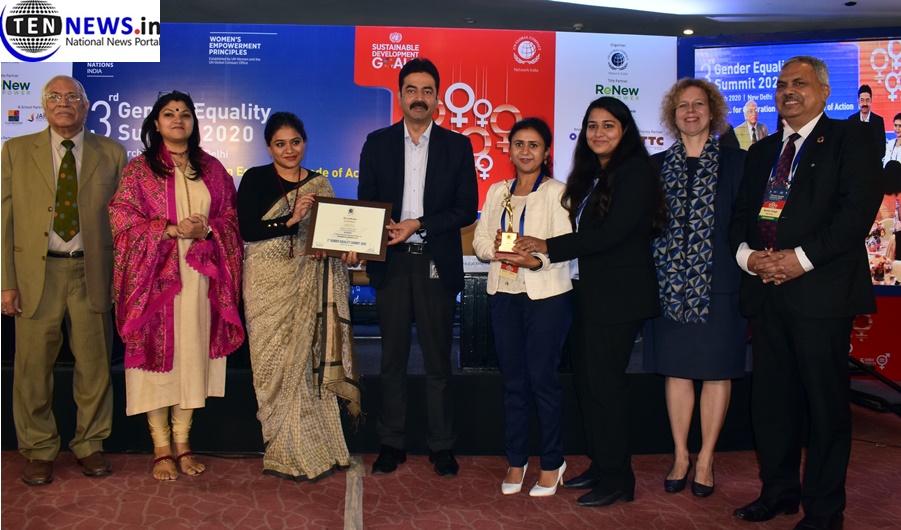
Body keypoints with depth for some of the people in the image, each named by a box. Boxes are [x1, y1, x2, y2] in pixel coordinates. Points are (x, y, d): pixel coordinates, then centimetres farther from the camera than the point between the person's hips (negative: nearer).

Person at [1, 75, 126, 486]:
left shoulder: (111, 154, 7)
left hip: (91, 272, 0)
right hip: (36, 271, 0)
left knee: (94, 364, 7)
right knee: (33, 367, 6)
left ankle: (89, 444, 24)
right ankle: (39, 450, 23)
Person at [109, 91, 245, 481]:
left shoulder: (212, 169, 12)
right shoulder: (139, 169, 4)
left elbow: (231, 218, 10)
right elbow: (121, 218, -3)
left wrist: (208, 230, -10)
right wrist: (170, 229, -15)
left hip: (200, 276, 2)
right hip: (154, 275, -2)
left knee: (192, 353, 4)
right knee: (157, 354, -1)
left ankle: (183, 444, 15)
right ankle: (161, 449, 8)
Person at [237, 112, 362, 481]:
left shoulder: (320, 185, 11)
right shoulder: (255, 179, 2)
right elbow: (247, 229, -10)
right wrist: (291, 219, -17)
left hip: (309, 287, 2)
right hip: (269, 284, -2)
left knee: (310, 361, 3)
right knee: (277, 363, 1)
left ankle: (311, 446, 17)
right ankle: (290, 454, 14)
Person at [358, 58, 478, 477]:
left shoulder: (457, 146, 6)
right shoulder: (377, 144, 9)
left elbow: (467, 208, 0)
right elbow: (365, 205, 7)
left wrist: (418, 224, -12)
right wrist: (383, 232, -14)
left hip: (437, 264, -1)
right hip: (392, 264, 1)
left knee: (438, 360, 5)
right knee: (392, 359, 8)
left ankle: (441, 446, 18)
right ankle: (392, 443, 20)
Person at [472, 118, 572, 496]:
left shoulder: (557, 192, -2)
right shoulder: (497, 191, 13)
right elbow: (480, 240, 8)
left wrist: (536, 260, -30)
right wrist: (497, 250, -14)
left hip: (546, 295, -4)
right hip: (504, 294, 4)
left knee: (543, 380, -1)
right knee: (513, 381, 10)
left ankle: (552, 463, 15)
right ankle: (516, 460, 23)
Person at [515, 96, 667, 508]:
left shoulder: (636, 172, -10)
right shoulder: (590, 174, 16)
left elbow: (611, 233, -20)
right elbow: (583, 231, 13)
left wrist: (548, 247, -15)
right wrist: (536, 250, -1)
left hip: (618, 296, -8)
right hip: (586, 292, 8)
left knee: (604, 383, -3)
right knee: (586, 380, 12)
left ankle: (617, 479, 12)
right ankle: (600, 466, 26)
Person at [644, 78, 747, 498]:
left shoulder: (735, 161, 3)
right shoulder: (657, 165, 9)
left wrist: (746, 267, -7)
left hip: (718, 284, -2)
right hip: (671, 284, 2)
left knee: (717, 371, 5)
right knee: (676, 370, 8)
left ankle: (705, 460, 19)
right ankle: (680, 457, 22)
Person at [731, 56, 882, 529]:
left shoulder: (848, 139, 2)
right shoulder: (762, 151, 20)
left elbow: (859, 207, -10)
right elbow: (740, 213, 16)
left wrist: (802, 258, -17)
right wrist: (746, 254, -4)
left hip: (820, 290, -5)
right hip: (766, 290, 6)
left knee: (825, 402, 2)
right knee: (770, 399, 11)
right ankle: (779, 491, 27)